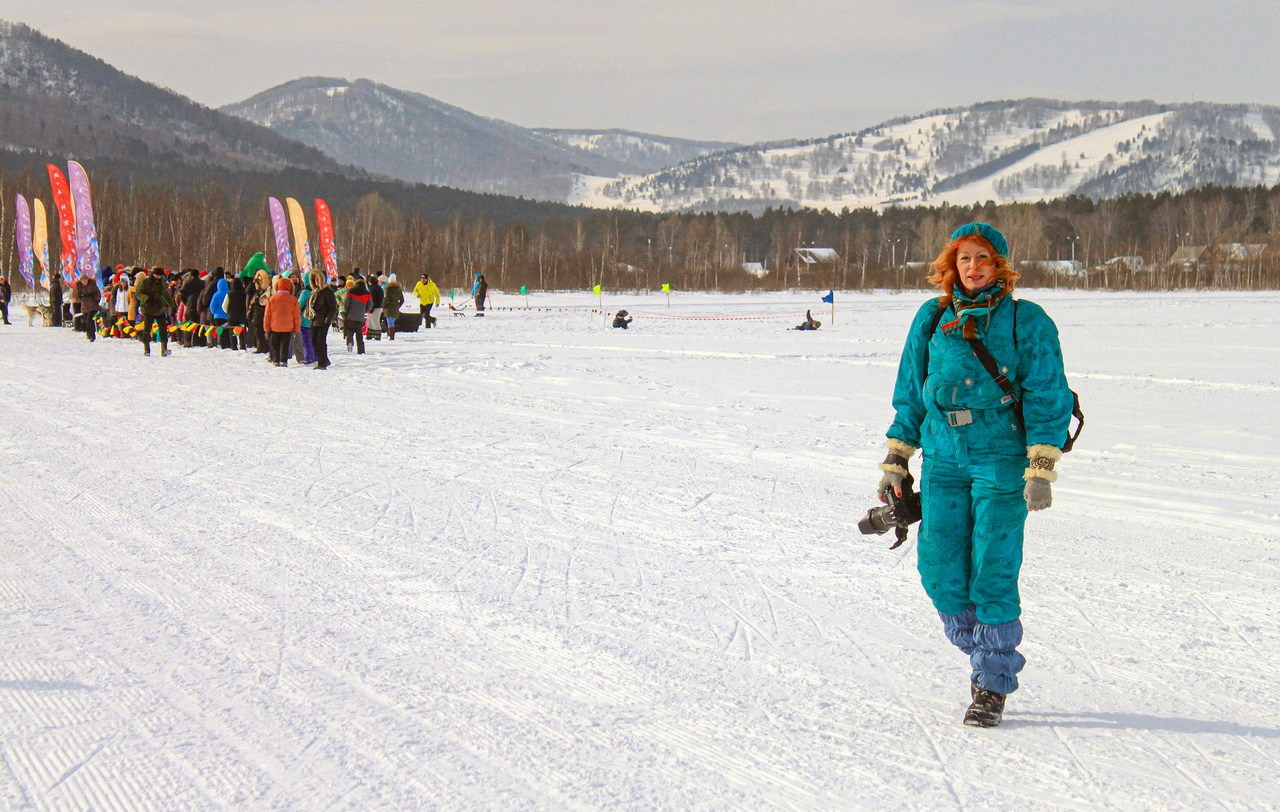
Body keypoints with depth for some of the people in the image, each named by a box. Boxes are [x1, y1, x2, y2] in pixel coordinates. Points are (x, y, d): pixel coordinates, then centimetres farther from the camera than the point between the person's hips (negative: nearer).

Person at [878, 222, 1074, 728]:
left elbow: (1047, 397, -2)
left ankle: (993, 685, 8)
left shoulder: (1026, 321, -1)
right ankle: (988, 655, 22)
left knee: (992, 573, -6)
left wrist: (1041, 470, -10)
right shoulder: (932, 319, 10)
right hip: (943, 458, 4)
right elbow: (910, 393, 16)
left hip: (1002, 458, -4)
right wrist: (895, 461, 13)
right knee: (939, 569, -1)